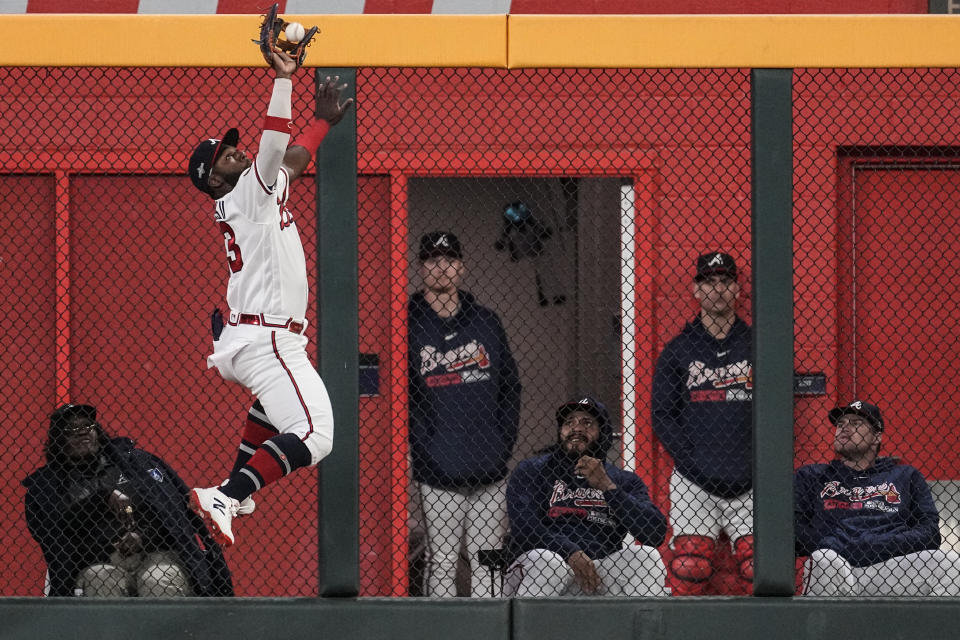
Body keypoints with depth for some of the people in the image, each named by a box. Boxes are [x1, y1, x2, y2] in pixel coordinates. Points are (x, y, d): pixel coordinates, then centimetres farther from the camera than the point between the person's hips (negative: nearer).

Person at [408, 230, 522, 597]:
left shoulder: (486, 322, 12)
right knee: (442, 562, -3)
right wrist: (412, 450, -8)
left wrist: (504, 443, 5)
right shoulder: (408, 326, 1)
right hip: (438, 471, -3)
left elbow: (510, 386, 16)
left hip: (490, 470, 3)